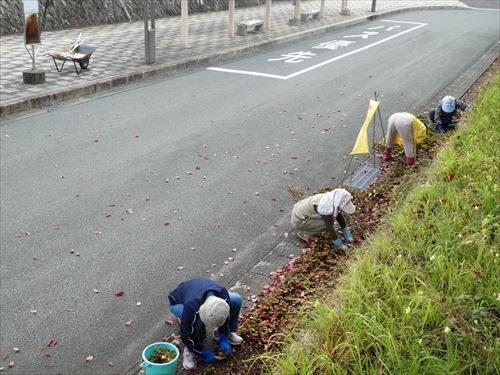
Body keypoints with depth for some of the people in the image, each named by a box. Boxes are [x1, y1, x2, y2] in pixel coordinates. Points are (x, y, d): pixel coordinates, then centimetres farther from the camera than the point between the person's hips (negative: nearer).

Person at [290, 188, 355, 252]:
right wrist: (341, 246, -18)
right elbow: (330, 228, -27)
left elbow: (340, 217, 4)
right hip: (299, 220, -9)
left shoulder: (334, 200, -7)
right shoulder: (326, 208, -31)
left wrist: (348, 236, 4)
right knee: (328, 223, -19)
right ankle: (305, 232, -2)